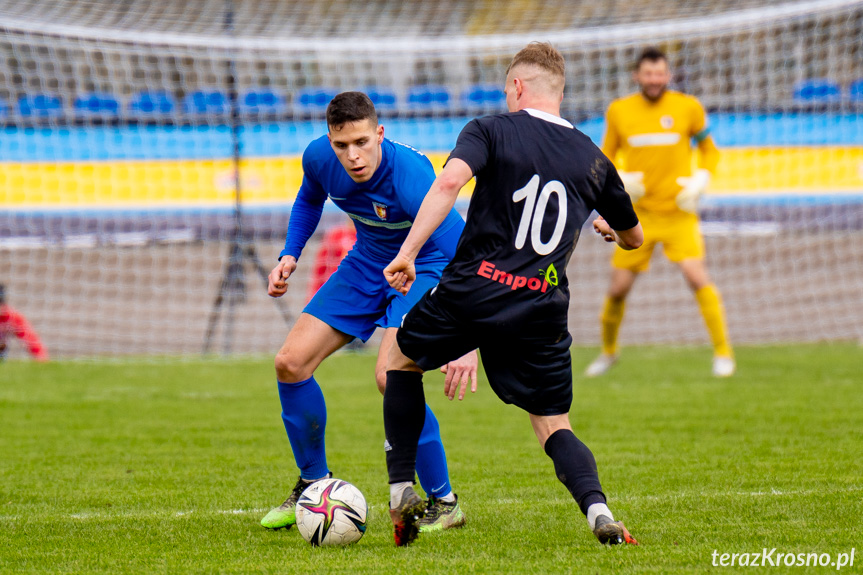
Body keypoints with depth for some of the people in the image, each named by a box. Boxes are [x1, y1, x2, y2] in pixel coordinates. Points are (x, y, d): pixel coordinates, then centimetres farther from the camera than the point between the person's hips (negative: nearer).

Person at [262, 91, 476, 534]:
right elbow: (309, 201, 12)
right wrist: (289, 256, -2)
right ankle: (314, 484, 20)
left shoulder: (409, 175, -36)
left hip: (425, 267, -6)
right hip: (366, 265, 7)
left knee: (389, 375, -29)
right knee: (290, 364, -2)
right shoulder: (319, 158, -16)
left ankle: (444, 503, -11)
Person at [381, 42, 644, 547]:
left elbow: (449, 182, -17)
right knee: (554, 425, 12)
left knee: (402, 359, 26)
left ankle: (402, 488, 17)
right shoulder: (592, 159, 14)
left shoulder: (492, 130, 3)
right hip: (542, 310, 2)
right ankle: (598, 509, -17)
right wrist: (608, 228, 52)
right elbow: (633, 237, 28)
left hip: (472, 289, -2)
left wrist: (407, 252, -18)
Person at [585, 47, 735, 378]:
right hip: (638, 214, 2)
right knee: (619, 287, 1)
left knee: (696, 275, -19)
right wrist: (618, 181, -9)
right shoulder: (619, 112, 1)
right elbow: (605, 160, 12)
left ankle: (723, 353, -10)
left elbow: (709, 149, 10)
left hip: (678, 212, -2)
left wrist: (700, 182, -7)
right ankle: (608, 352, 27)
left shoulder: (687, 108, -3)